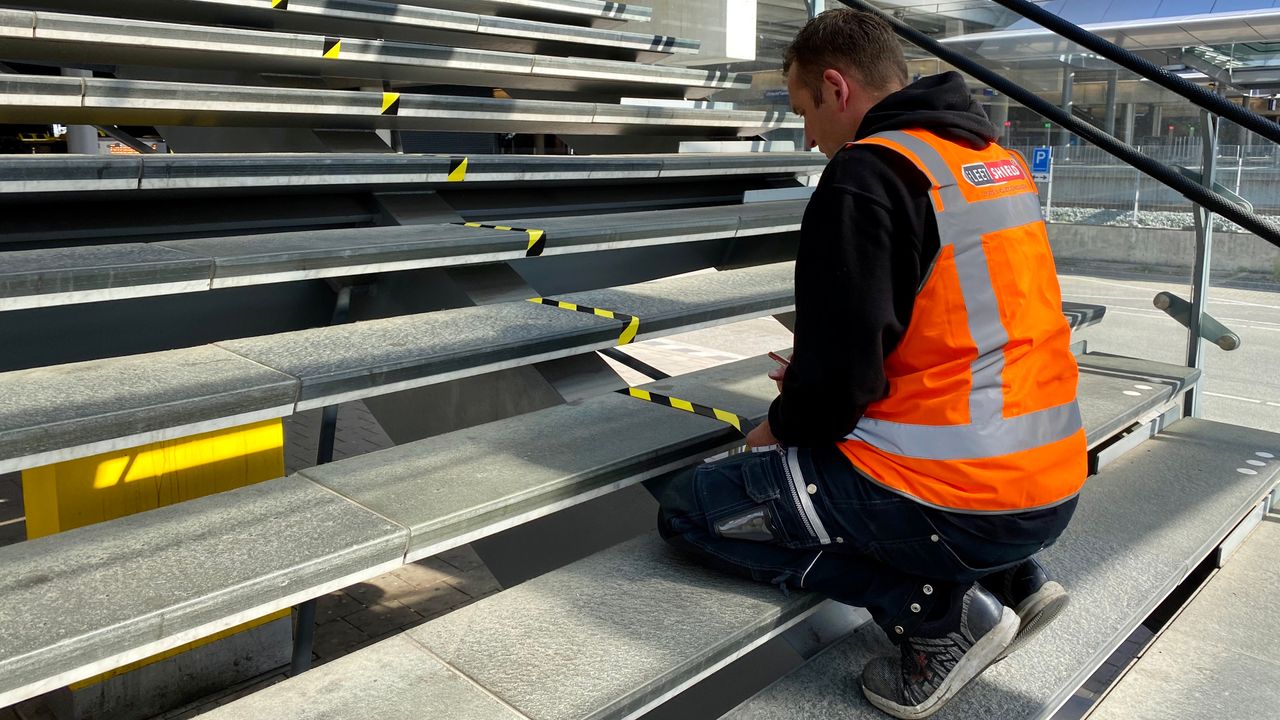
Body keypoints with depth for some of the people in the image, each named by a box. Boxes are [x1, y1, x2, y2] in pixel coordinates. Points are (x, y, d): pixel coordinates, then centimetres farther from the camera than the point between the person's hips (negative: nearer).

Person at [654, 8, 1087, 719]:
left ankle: (936, 611, -4)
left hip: (955, 507, -9)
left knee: (687, 507, 3)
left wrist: (781, 428, 3)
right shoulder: (999, 160, 12)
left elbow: (840, 374, -19)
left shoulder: (865, 173, -15)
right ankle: (1012, 577, 16)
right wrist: (820, 380, 19)